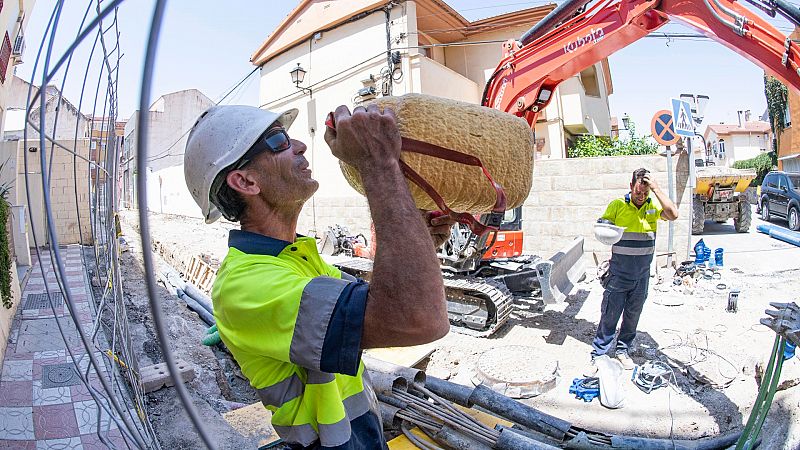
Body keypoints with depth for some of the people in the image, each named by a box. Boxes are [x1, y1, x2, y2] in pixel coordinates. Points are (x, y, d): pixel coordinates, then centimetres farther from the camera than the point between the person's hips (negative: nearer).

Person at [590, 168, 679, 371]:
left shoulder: (654, 205, 1)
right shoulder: (617, 205, -4)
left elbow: (673, 215, -17)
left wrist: (656, 188, -19)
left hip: (642, 274, 3)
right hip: (619, 273, -3)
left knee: (633, 315, 13)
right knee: (609, 314, 0)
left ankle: (622, 350, 30)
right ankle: (598, 354, 11)